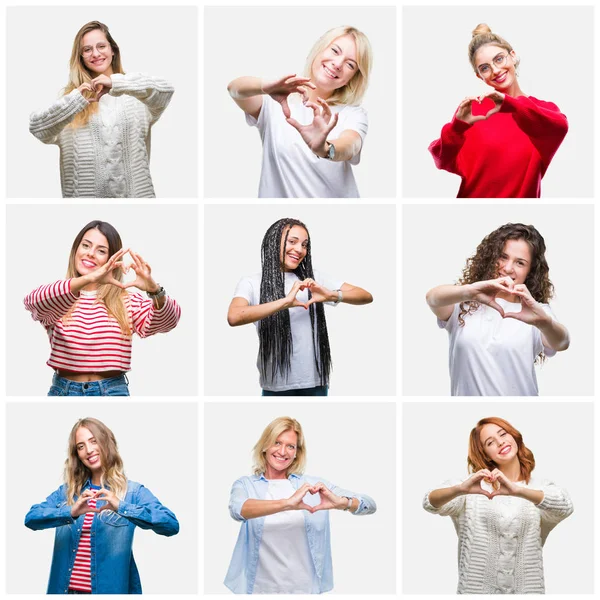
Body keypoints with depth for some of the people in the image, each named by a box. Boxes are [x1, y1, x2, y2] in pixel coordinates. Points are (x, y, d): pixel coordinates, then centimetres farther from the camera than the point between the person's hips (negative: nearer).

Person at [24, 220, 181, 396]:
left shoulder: (127, 301, 2)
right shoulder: (57, 297, 0)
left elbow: (167, 321, -13)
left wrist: (154, 289, -35)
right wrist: (89, 278, -38)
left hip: (113, 390, 0)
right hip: (63, 390, 0)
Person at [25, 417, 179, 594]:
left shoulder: (132, 491, -4)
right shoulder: (67, 491, 8)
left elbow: (172, 524, -18)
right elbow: (31, 518, -5)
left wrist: (121, 507, -29)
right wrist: (71, 512, -22)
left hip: (111, 589, -3)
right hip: (65, 588, 3)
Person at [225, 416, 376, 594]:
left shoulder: (312, 484, 2)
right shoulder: (246, 485, -1)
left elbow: (370, 505, -5)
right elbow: (237, 510, -24)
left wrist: (341, 503, -27)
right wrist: (286, 504, -39)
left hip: (306, 588, 1)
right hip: (261, 588, -1)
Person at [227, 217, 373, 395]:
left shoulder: (313, 278, 6)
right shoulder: (251, 283, -4)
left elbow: (366, 297, 4)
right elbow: (234, 317, -23)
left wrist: (332, 295, -14)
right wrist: (285, 302, -26)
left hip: (315, 383, 3)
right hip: (276, 386, -3)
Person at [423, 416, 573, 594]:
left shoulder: (540, 488, 0)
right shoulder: (475, 484, -2)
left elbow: (566, 507, -21)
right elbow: (430, 503, -16)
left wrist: (517, 491, -36)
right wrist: (459, 489, -36)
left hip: (526, 588, 1)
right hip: (476, 588, 0)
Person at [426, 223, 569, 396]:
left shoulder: (534, 310, 6)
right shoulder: (463, 303, 5)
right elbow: (432, 298, -14)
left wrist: (544, 322, -32)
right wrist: (469, 291, -32)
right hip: (466, 392, 1)